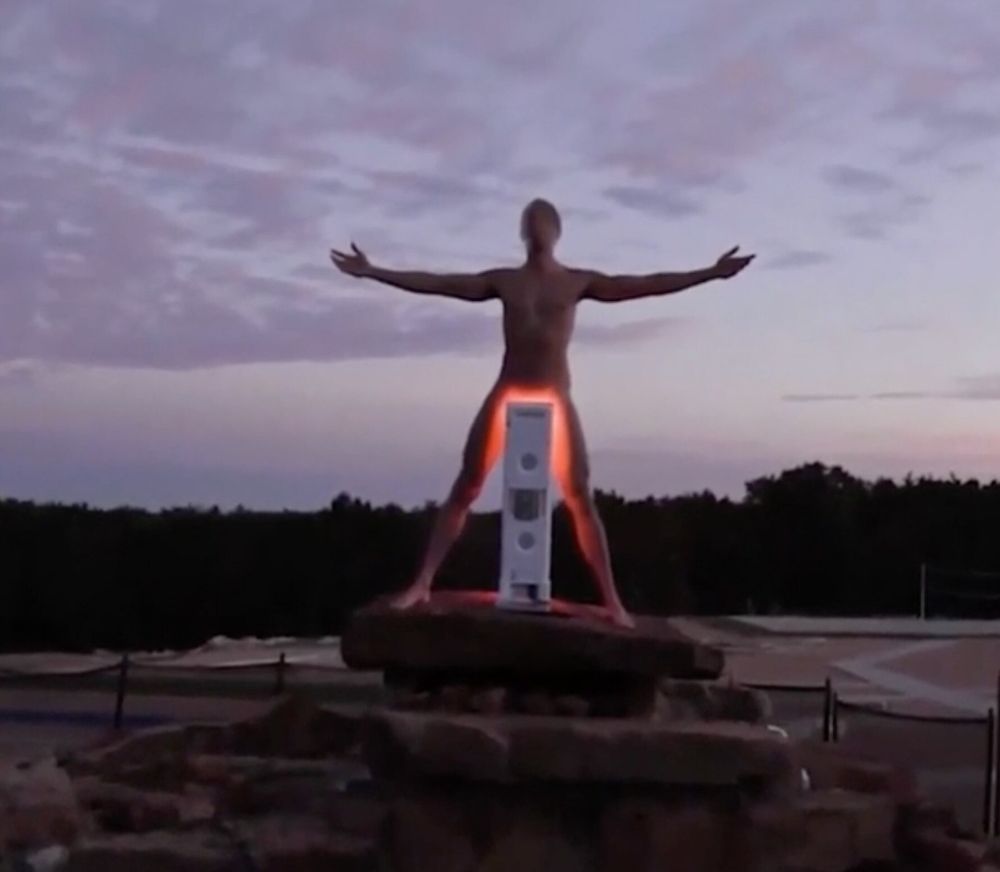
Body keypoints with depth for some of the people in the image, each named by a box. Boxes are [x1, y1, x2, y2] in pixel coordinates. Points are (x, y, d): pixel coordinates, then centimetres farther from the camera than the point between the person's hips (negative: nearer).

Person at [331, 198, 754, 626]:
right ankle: (422, 583, 0)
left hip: (556, 401, -1)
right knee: (464, 489, -3)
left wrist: (709, 273, -4)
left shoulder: (579, 282, 6)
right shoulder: (503, 280, 8)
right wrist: (373, 272, 1)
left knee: (580, 499, -3)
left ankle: (611, 598, 2)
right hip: (505, 396, 1)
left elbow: (644, 285, 2)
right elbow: (436, 283, 6)